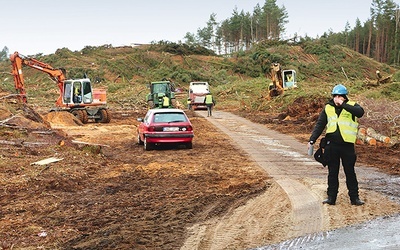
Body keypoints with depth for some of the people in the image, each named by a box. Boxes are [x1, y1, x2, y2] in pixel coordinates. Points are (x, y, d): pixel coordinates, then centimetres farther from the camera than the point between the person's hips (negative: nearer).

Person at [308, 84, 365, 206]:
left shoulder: (351, 106, -1)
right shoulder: (328, 108, 7)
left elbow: (360, 112, -25)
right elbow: (319, 125, 10)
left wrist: (343, 104, -27)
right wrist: (312, 140, 5)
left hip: (347, 145, -2)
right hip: (331, 145, 3)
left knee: (350, 172, 6)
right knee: (332, 173, 9)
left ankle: (354, 197, 16)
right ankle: (331, 197, 17)